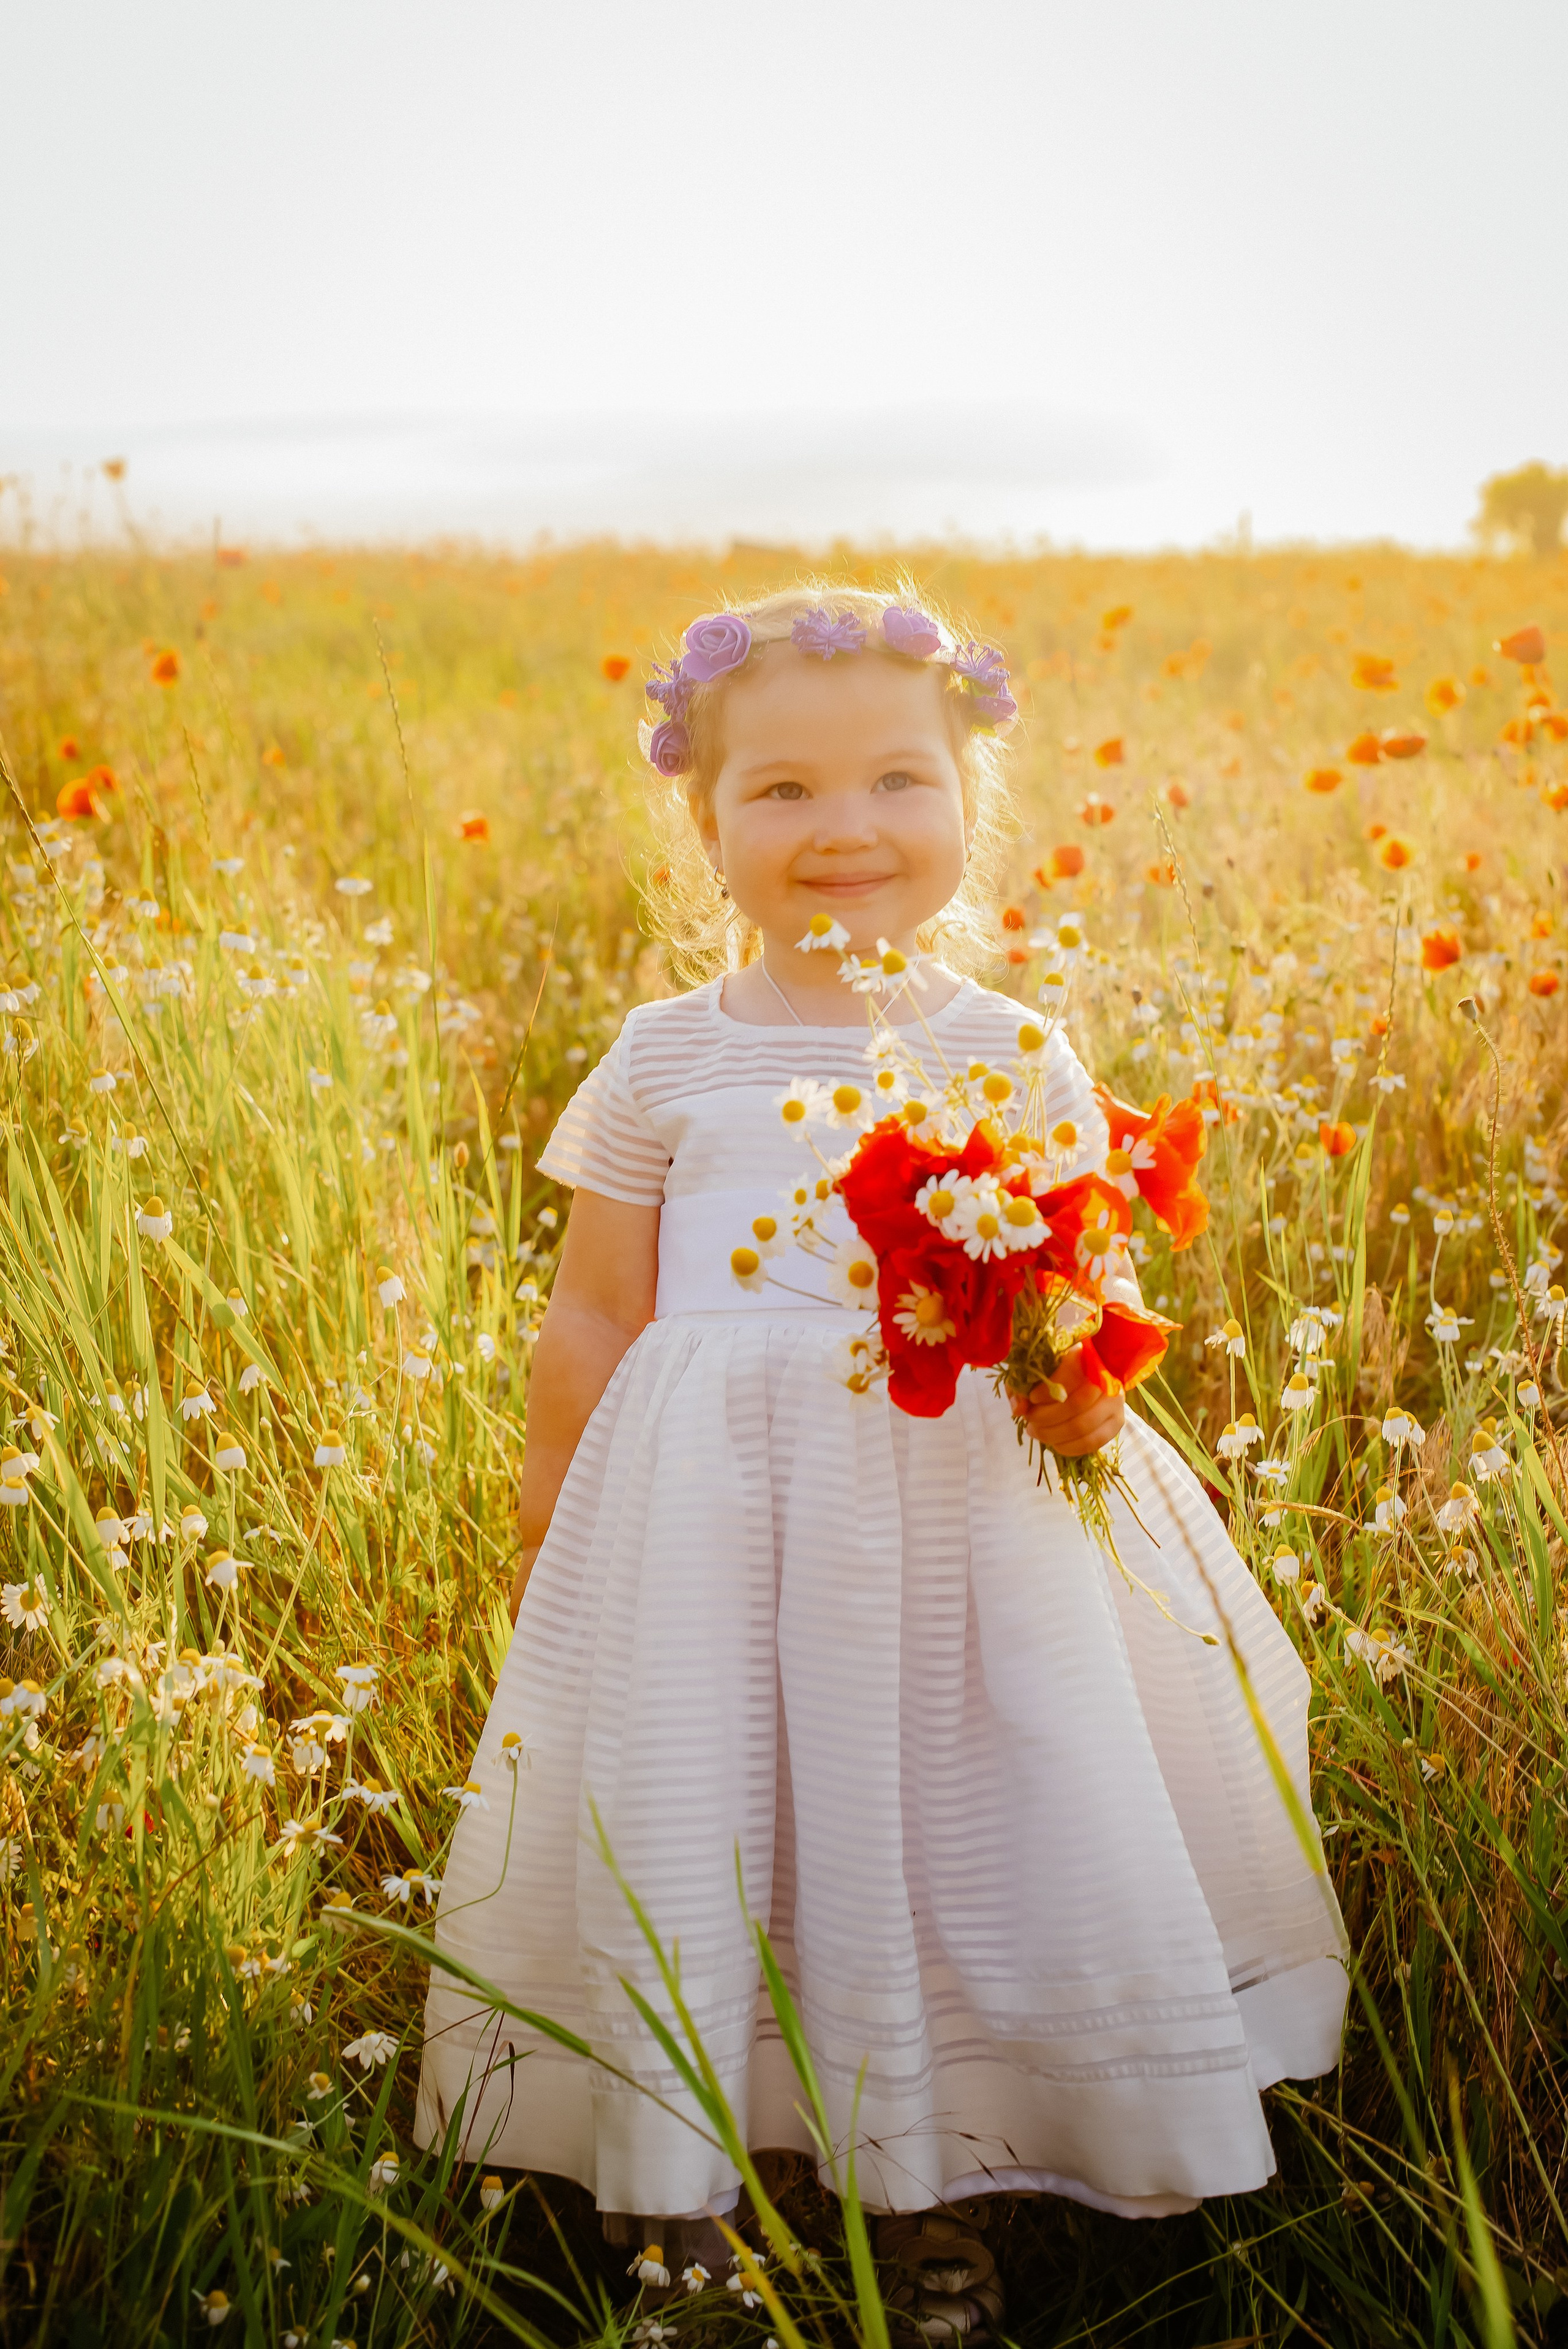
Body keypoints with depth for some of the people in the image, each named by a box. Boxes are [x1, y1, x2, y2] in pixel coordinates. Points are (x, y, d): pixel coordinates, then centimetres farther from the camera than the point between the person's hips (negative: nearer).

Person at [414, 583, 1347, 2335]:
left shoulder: (1012, 1055, 3)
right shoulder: (666, 1059, 2)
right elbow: (592, 1317, 7)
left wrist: (1082, 1383, -18)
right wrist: (550, 1556, 10)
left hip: (959, 1514, 1)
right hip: (704, 1525, 0)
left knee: (957, 1838, 7)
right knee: (683, 1846, 5)